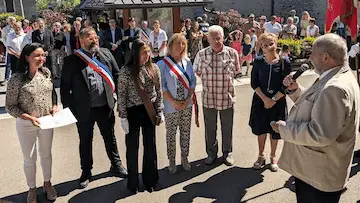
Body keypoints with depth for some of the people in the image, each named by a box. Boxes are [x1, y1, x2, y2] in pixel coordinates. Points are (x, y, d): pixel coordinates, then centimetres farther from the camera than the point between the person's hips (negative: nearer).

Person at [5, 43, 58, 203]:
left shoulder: (46, 72, -5)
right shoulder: (17, 79, -19)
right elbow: (10, 106, -13)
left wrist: (54, 106, -6)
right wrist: (28, 117, -23)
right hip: (26, 124, -4)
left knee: (46, 154, 21)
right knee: (29, 159, 14)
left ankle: (47, 183, 43)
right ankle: (32, 189, 36)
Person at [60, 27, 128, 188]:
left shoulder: (106, 54, 1)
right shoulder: (72, 60, -10)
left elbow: (117, 74, 9)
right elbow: (65, 85, -7)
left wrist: (115, 94, 3)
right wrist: (68, 107, -7)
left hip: (105, 107, 3)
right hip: (84, 109, -2)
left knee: (110, 138, 18)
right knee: (85, 142, 15)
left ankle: (116, 165, 38)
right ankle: (86, 172, 33)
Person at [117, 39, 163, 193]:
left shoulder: (154, 68, -1)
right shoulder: (126, 71, -11)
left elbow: (159, 92, 6)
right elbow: (121, 95, -8)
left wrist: (160, 112, 5)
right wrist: (123, 117, -9)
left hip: (150, 112, 3)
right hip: (133, 112, -3)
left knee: (150, 146, 13)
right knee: (132, 148, 9)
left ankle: (149, 180, 32)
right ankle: (133, 182, 29)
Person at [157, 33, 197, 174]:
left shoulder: (187, 62, 3)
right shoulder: (163, 64, -9)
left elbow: (193, 81, 6)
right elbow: (162, 86, -10)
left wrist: (188, 99, -6)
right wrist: (174, 102, -14)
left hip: (187, 105, 4)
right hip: (171, 106, -4)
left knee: (185, 133, 13)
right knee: (171, 134, 8)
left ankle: (184, 158, 29)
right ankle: (171, 161, 23)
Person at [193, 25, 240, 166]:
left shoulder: (232, 53, -5)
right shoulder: (201, 54, -6)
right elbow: (197, 71, 8)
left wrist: (225, 78, 3)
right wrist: (208, 80, 2)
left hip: (227, 97, 0)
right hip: (208, 98, 0)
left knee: (227, 128, 14)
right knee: (210, 128, 14)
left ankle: (227, 153, 35)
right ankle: (211, 153, 34)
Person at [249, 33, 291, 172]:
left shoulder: (285, 62, -9)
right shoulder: (258, 61, -6)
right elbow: (254, 83, -5)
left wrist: (273, 100, -16)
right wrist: (264, 98, -16)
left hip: (278, 101, -1)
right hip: (260, 100, 1)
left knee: (275, 130, 11)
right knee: (261, 129, 11)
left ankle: (273, 157, 32)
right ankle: (261, 156, 30)